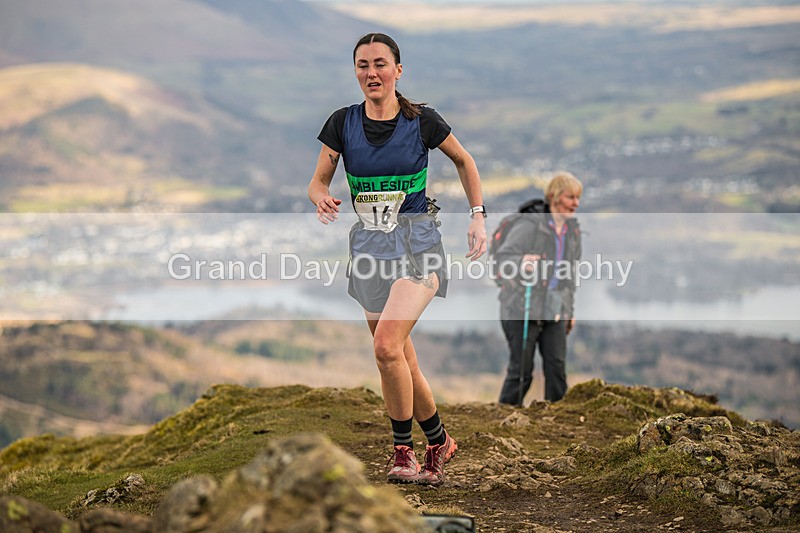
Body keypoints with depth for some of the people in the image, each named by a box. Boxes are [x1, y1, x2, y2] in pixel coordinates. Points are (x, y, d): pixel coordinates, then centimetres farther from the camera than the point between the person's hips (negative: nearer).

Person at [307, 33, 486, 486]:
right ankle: (439, 441, 28)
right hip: (369, 242, 4)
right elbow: (318, 181, 7)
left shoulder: (422, 120, -4)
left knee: (387, 345, -22)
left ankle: (403, 449, -7)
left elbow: (464, 160, 12)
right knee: (403, 362, 9)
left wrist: (478, 216, 5)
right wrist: (323, 199, -16)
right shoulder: (343, 123, 1)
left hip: (417, 242, -4)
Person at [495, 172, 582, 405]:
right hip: (522, 306, -5)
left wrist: (570, 309, 22)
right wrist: (521, 262, -42)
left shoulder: (572, 230, 10)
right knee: (521, 370, -3)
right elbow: (502, 256, -21)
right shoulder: (529, 226, -12)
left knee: (556, 366, -4)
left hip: (554, 310, 5)